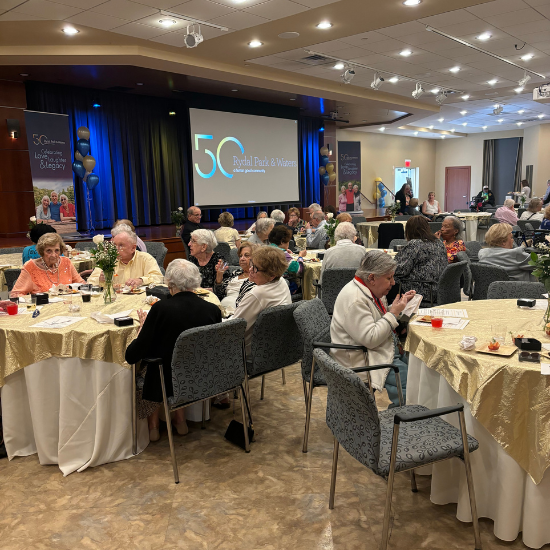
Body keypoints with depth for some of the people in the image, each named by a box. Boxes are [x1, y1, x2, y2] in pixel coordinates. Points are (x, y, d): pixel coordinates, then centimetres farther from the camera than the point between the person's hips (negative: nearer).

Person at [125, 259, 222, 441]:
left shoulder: (161, 308, -21)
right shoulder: (213, 309, -11)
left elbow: (132, 356, -16)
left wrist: (142, 326, 2)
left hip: (168, 383, -3)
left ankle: (153, 425, 31)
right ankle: (180, 420, 33)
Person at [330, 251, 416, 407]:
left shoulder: (372, 290, 9)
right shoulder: (354, 299, -21)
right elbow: (370, 339, -26)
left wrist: (400, 304, 8)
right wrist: (393, 313, -18)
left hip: (387, 350, 10)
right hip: (364, 361, -10)